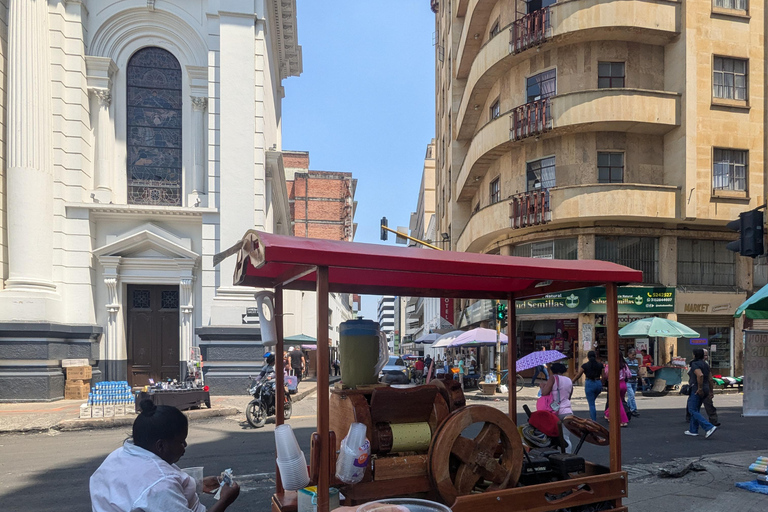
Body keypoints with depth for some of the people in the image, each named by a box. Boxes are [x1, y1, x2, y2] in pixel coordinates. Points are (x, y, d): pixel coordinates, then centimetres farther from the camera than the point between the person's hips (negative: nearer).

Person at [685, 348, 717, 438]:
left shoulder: (695, 364, -14)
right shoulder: (705, 364, 13)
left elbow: (700, 375, -31)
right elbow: (708, 379, 18)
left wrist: (700, 388, -24)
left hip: (696, 391, -9)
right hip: (705, 390, 9)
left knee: (693, 411, -6)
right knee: (695, 410, 16)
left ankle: (709, 427, -16)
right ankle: (693, 430, 20)